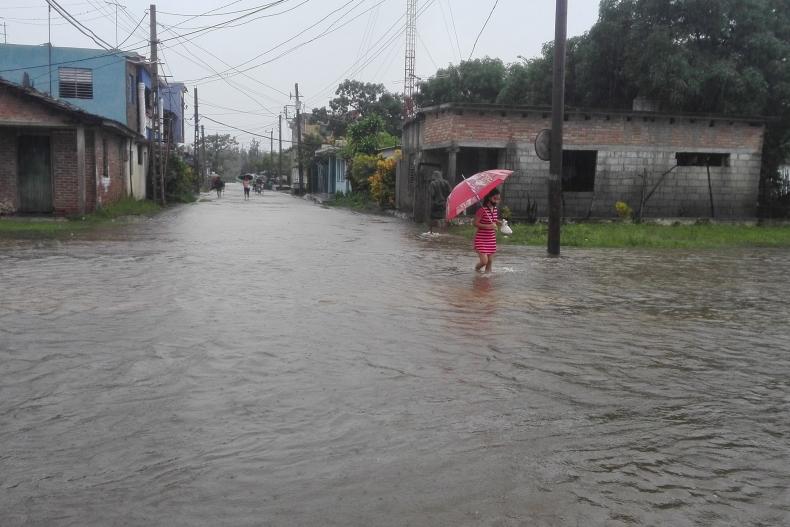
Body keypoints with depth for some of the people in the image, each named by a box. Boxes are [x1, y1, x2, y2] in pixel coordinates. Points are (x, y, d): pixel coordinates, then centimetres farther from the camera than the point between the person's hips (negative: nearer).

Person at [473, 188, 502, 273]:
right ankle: (476, 269, 21)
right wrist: (488, 226, -27)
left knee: (490, 261, 6)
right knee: (484, 261, -10)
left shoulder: (495, 210, 5)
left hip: (491, 240, 7)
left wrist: (500, 223, -1)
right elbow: (475, 223, -18)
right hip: (481, 239, -7)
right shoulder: (482, 210, -16)